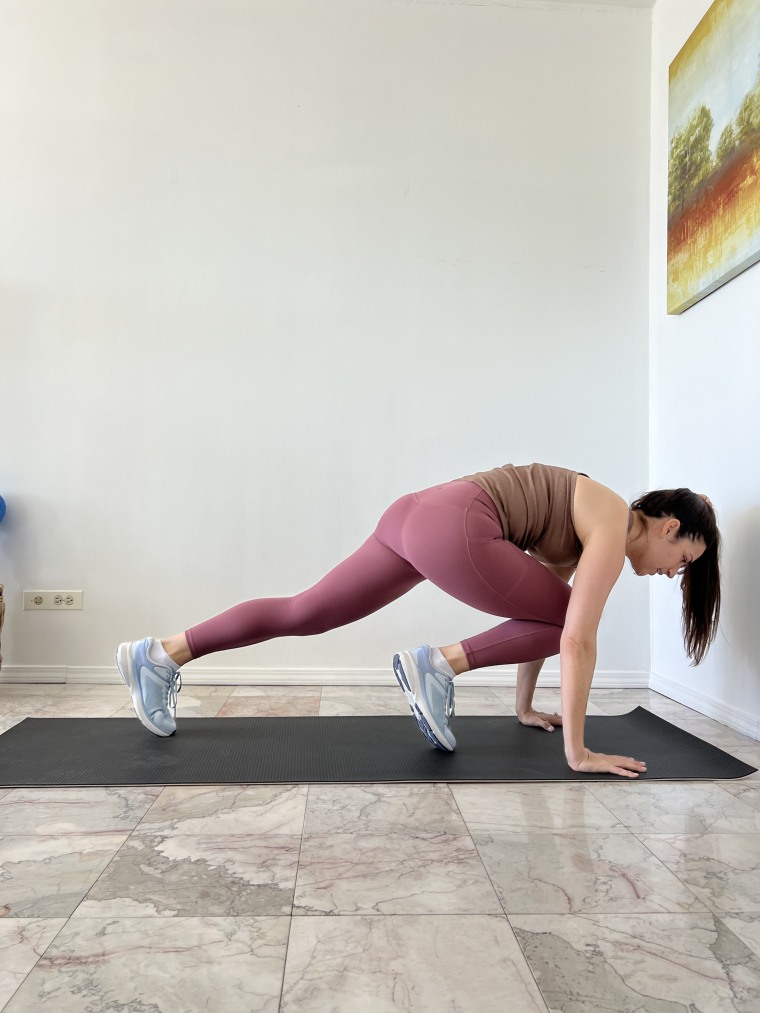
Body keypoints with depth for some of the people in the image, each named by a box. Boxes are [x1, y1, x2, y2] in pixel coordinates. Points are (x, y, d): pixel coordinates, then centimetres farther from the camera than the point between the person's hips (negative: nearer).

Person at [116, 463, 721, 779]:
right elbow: (576, 640, -8)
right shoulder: (615, 528, 0)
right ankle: (439, 664, -3)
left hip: (414, 514, 9)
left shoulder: (583, 533, 25)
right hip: (453, 529, -9)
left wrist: (525, 708, 36)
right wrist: (577, 751, -2)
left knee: (303, 613, 10)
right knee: (571, 618, 4)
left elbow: (536, 620, 30)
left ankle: (160, 654, 13)